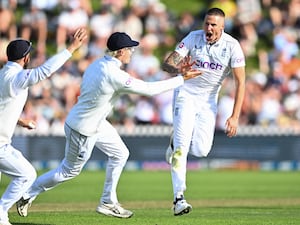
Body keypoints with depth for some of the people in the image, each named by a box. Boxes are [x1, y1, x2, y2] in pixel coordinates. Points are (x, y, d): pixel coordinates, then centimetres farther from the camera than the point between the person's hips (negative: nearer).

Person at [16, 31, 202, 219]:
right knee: (70, 171, 9)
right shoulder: (115, 75, -31)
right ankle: (28, 193, 24)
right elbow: (149, 89, -26)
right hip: (83, 130, -9)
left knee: (120, 154, 15)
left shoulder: (98, 64, -4)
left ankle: (108, 203, 23)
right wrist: (181, 79, -20)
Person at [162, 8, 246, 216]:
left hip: (208, 100, 2)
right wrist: (178, 70, -43)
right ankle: (179, 198, -19)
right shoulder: (193, 38, -14)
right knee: (182, 144, -15)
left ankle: (176, 141, 29)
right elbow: (167, 63, -18)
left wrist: (235, 116, -21)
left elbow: (240, 82, -14)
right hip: (186, 94, -2)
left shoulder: (232, 46, -15)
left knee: (201, 150, -6)